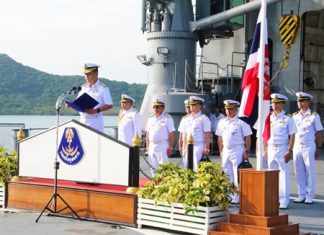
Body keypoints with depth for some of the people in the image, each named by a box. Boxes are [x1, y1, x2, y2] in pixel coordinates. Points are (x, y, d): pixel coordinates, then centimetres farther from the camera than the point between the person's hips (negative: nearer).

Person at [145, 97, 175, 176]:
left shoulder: (167, 118, -4)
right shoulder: (151, 119, 13)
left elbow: (171, 134, -7)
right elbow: (148, 133, 16)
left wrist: (170, 147, -12)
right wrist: (148, 146, 11)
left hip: (163, 146, -6)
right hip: (152, 146, 6)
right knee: (153, 167, 9)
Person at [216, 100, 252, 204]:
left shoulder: (241, 123, -6)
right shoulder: (222, 122, 10)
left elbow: (247, 138, -6)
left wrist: (247, 152, -9)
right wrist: (221, 151, 11)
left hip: (237, 150, -5)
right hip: (226, 151, 6)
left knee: (237, 175, -3)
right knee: (227, 174, 10)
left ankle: (237, 198, 1)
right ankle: (228, 196, 19)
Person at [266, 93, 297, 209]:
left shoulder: (287, 118, -4)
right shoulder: (269, 117, 8)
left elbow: (292, 135, -5)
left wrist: (290, 150, -12)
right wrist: (265, 150, 9)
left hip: (282, 149, -5)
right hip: (271, 149, 5)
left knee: (284, 174, -3)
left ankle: (284, 201, 1)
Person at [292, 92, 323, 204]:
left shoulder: (314, 116, -1)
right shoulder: (295, 116, 10)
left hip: (309, 147, -4)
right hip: (297, 147, 4)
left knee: (310, 172, 0)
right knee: (299, 172, 6)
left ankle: (309, 196, 6)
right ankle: (301, 195, 15)